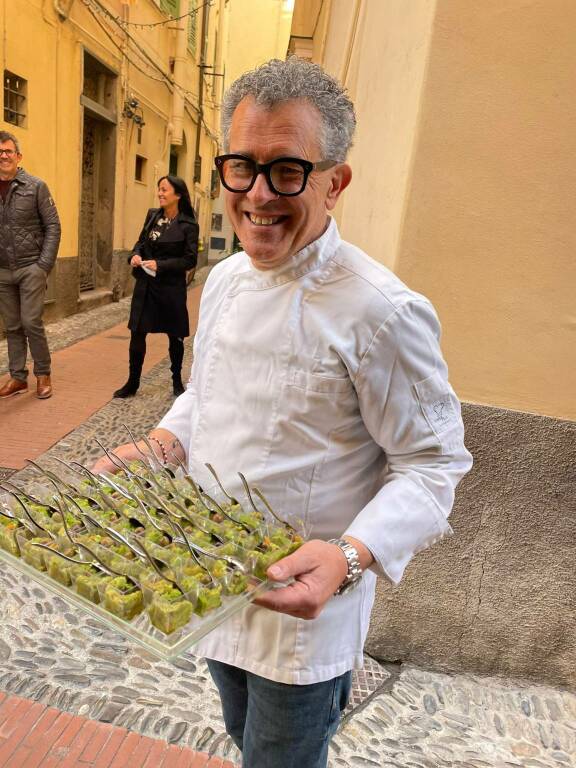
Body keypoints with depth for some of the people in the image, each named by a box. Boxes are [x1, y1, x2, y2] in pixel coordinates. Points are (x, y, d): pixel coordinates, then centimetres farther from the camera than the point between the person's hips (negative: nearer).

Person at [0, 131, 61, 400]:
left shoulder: (36, 186, -2)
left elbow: (53, 227, -4)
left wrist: (44, 265, -11)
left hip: (31, 267, -4)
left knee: (31, 322, -6)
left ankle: (43, 375, 9)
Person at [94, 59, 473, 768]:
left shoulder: (381, 311, -25)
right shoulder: (224, 280, -1)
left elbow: (434, 463, -19)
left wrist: (351, 557, -32)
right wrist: (160, 447, -5)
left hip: (305, 600, -6)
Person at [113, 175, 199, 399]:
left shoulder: (188, 225, -9)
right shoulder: (153, 215, 8)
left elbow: (190, 260, -12)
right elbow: (141, 242, 17)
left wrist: (160, 265, -19)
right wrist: (135, 255, -4)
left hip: (171, 288, -4)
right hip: (145, 285, 5)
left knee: (175, 336, 10)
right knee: (137, 333, 3)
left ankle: (177, 381, 29)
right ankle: (132, 383, 16)